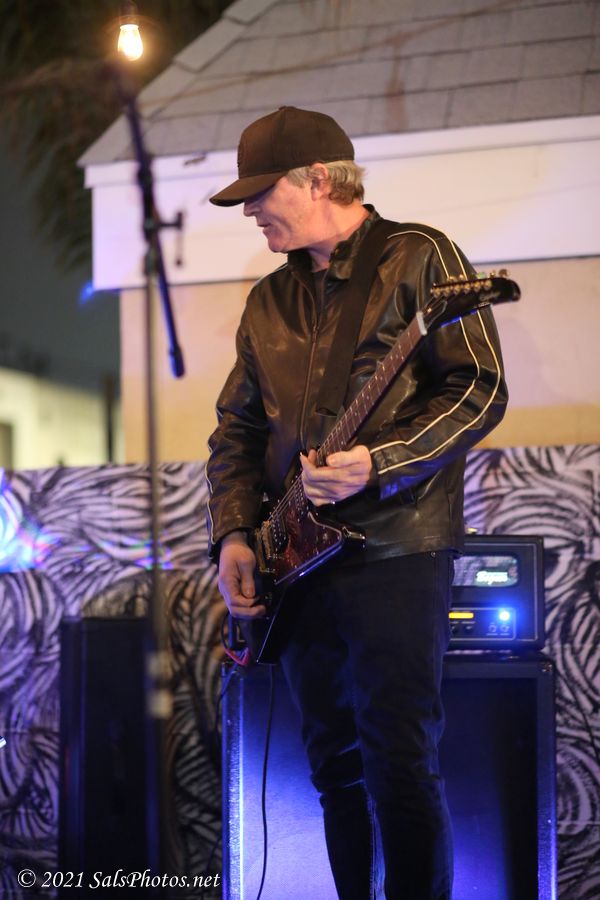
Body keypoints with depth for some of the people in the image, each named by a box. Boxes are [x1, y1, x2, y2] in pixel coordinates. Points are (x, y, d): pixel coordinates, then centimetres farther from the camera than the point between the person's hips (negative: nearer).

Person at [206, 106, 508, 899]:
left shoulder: (417, 258, -3)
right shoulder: (270, 300, 17)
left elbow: (480, 389, -11)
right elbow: (236, 426, 19)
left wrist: (378, 463, -22)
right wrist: (234, 533, 3)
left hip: (397, 551, -7)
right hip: (299, 560, 7)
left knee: (400, 766, -11)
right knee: (336, 765, 11)